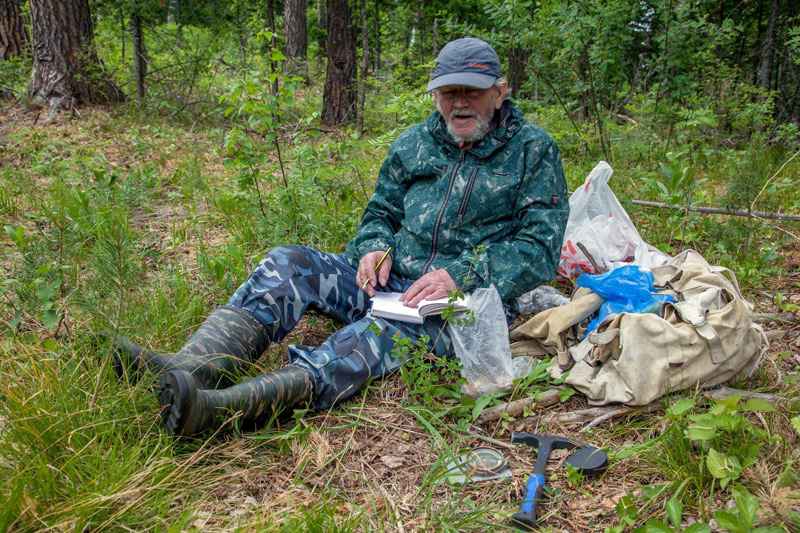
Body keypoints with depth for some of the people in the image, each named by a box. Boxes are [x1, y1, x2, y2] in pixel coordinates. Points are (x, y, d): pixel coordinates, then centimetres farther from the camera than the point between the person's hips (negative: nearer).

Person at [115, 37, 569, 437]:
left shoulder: (533, 150, 1)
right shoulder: (413, 144, 14)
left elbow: (541, 247, -7)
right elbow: (381, 212, 22)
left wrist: (460, 275, -21)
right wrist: (374, 249, -4)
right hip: (393, 282, 6)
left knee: (386, 327, -38)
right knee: (290, 263, -15)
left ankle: (224, 407, -58)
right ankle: (192, 368, -35)